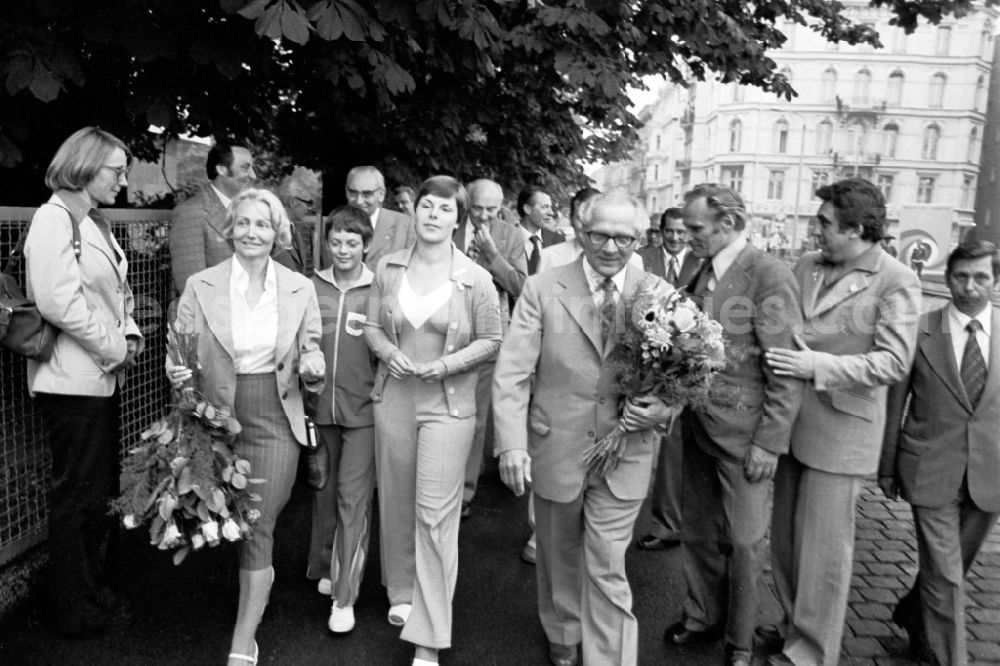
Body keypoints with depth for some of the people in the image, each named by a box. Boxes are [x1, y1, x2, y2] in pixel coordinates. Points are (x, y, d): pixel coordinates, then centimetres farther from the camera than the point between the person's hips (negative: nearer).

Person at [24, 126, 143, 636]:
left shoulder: (97, 222, 16)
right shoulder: (54, 219, -13)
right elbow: (59, 302, -23)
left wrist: (129, 335, 4)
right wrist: (114, 349, -15)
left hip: (103, 379, 9)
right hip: (72, 382, -9)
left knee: (99, 493, 18)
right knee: (77, 497, 2)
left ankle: (95, 591, 33)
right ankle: (76, 612, 18)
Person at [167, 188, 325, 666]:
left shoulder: (300, 289, 1)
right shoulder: (200, 286, -1)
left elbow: (311, 350, 7)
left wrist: (312, 363, -15)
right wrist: (177, 371, -19)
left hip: (276, 420, -1)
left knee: (259, 528, -2)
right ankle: (261, 577, 44)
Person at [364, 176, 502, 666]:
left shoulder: (476, 279, -7)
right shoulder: (388, 268, 2)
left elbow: (490, 341, 0)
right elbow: (372, 327, 10)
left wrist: (446, 364, -15)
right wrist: (389, 351, -11)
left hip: (448, 403, -3)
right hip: (393, 397, 4)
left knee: (436, 513, -5)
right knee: (397, 502, 15)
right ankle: (403, 593, 39)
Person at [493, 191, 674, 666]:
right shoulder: (542, 289, -7)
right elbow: (512, 372, -10)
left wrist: (663, 408, -16)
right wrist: (512, 444, -18)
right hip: (554, 452, 1)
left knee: (607, 569, 0)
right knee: (559, 557, 21)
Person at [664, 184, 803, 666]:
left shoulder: (770, 277, -15)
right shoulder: (702, 273, 7)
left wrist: (769, 443, -16)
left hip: (743, 433, -6)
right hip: (698, 423, 7)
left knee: (744, 540, 8)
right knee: (697, 528, 18)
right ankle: (702, 616, 39)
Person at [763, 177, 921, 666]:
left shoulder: (896, 282, -10)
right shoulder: (806, 266, 7)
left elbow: (894, 361, -16)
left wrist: (819, 365, -24)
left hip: (841, 430, -6)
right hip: (790, 421, 6)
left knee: (823, 547, 4)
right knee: (785, 537, 16)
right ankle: (794, 625, 36)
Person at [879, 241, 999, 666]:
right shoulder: (920, 332, -7)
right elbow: (894, 404, -1)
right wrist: (886, 467, 2)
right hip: (931, 472, -3)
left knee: (951, 569, 19)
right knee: (945, 577, -1)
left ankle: (913, 618, 45)